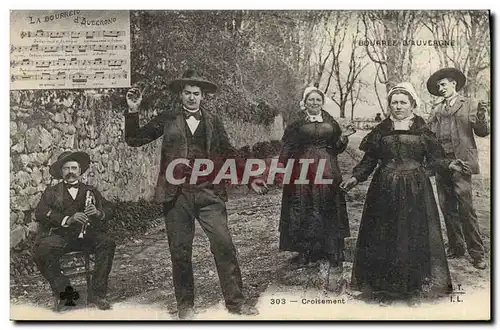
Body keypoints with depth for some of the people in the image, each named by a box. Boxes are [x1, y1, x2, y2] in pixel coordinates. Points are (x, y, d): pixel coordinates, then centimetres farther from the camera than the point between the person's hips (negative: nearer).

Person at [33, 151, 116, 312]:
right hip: (59, 235, -1)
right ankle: (62, 290, -11)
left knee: (108, 243, -28)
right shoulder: (52, 192, 17)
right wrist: (67, 219, -16)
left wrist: (98, 213, -14)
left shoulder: (91, 191, 22)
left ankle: (97, 292, -19)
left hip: (87, 234, 1)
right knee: (42, 250, -31)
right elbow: (40, 213, -1)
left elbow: (109, 210, 12)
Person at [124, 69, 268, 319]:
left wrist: (251, 179, 9)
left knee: (224, 246, -6)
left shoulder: (213, 122, 12)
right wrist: (133, 111, -5)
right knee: (180, 252, 6)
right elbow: (134, 140, 7)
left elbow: (229, 155, 15)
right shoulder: (167, 119, 8)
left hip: (209, 193, 1)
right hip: (176, 195, 0)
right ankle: (185, 305, 21)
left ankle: (235, 301, 7)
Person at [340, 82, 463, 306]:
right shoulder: (381, 130, 6)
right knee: (383, 239, 1)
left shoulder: (422, 130, 5)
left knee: (415, 238, 1)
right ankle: (384, 289, 12)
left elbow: (434, 158, 2)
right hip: (385, 191, 1)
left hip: (415, 191, -1)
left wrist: (449, 165, -16)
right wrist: (355, 177, -5)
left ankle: (414, 290, 13)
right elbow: (369, 160, 7)